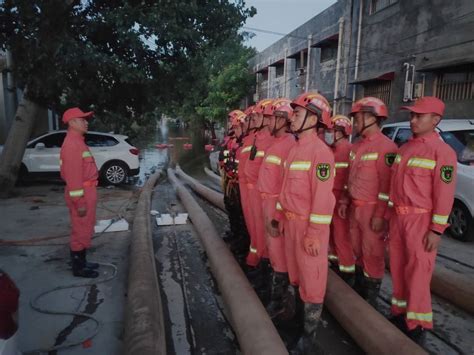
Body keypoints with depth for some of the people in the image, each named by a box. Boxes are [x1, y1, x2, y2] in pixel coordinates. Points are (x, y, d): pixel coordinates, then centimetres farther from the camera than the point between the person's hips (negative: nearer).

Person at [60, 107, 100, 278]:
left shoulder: (77, 141, 16)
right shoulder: (72, 144, -17)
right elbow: (73, 176, -23)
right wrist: (80, 202, -23)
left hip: (86, 191, 10)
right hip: (81, 193, -10)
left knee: (85, 229, 18)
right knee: (81, 230, 0)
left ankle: (82, 261, 30)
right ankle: (78, 267, 11)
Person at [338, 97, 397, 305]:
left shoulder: (386, 147, -15)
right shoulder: (357, 147, 12)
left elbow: (387, 185, -19)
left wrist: (380, 215, -20)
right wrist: (345, 202, 15)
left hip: (372, 210, -8)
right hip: (355, 208, 8)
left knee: (372, 254, 2)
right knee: (358, 249, 18)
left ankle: (370, 298, 17)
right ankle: (359, 287, 35)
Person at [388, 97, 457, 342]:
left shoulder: (442, 151, -11)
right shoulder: (404, 148, 11)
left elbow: (445, 194, -15)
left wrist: (436, 230, -17)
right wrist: (389, 216, 14)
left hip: (421, 220, -7)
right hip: (398, 217, 7)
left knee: (417, 273, 0)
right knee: (398, 267, 15)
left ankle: (416, 324, 16)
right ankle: (401, 313, 32)